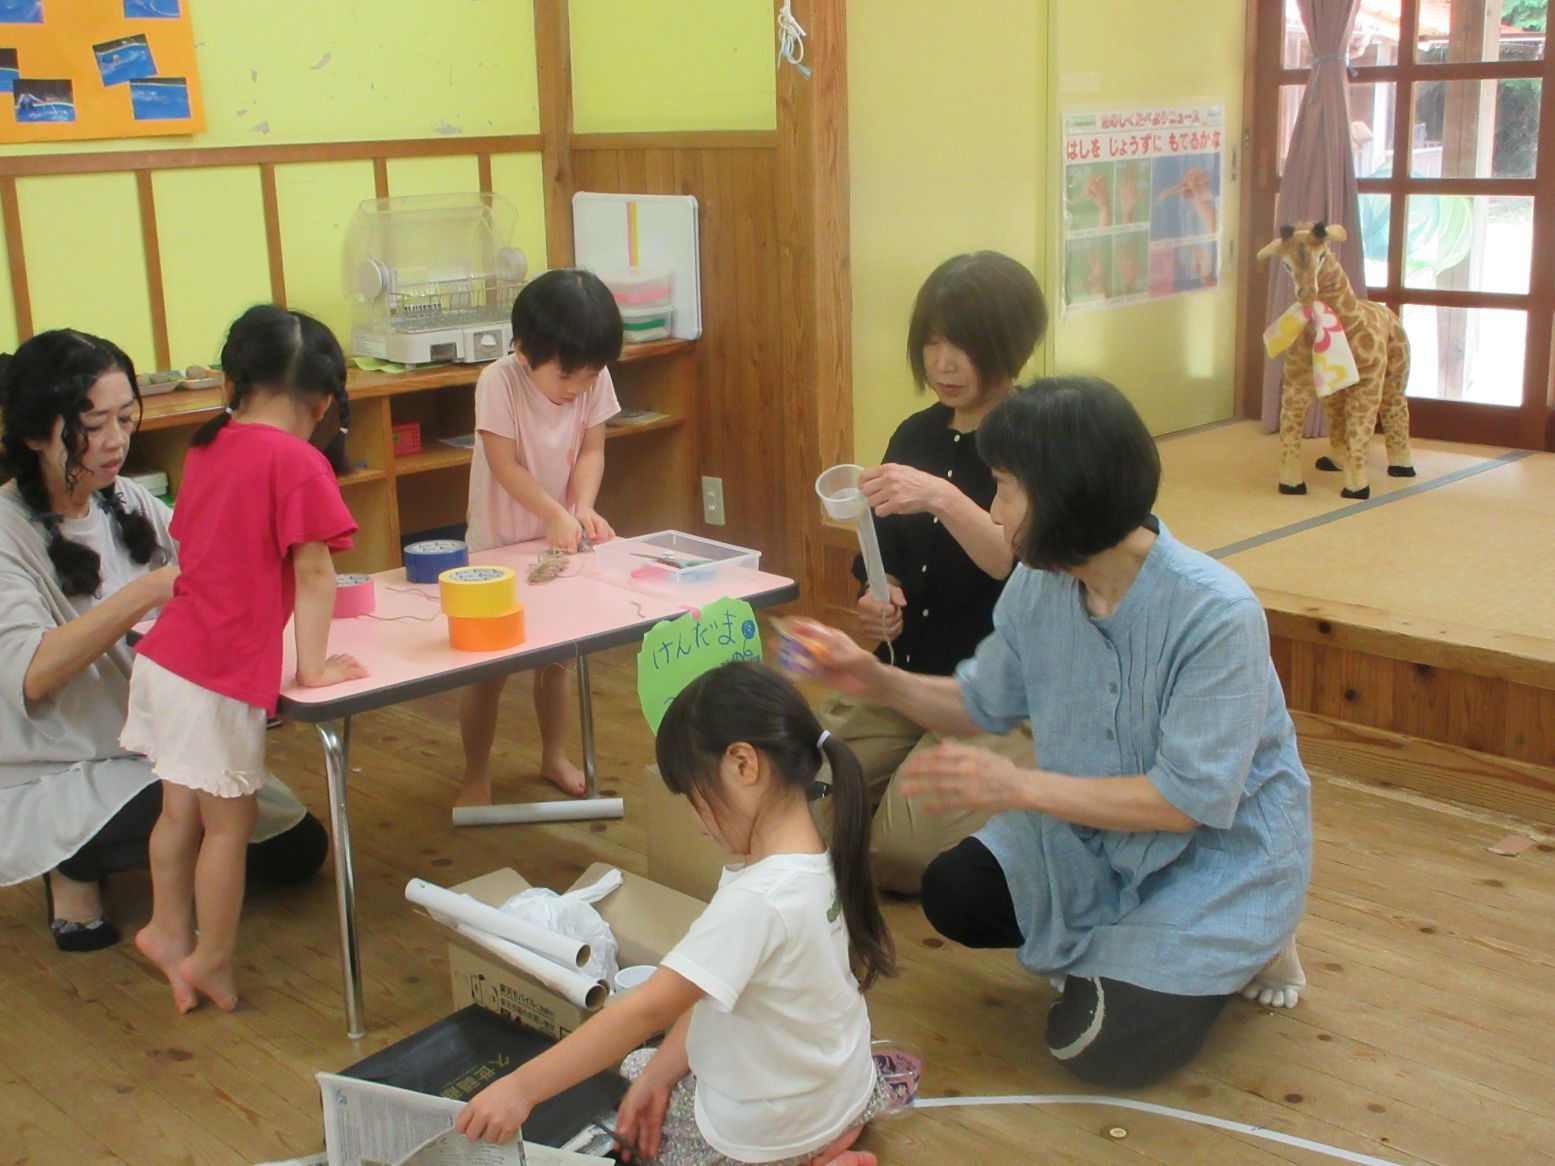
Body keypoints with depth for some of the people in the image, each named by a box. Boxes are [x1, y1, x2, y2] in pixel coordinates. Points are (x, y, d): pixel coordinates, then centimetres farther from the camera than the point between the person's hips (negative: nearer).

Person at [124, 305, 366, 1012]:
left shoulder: (208, 447, 8)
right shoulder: (299, 462, -14)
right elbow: (312, 571, -14)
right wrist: (313, 666, -6)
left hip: (165, 656, 7)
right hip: (223, 675, -7)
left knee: (181, 809, 21)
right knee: (229, 821, 10)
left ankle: (169, 932, 34)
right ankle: (211, 961, 22)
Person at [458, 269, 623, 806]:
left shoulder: (594, 380, -10)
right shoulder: (499, 382, -23)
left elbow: (592, 449, -5)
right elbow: (505, 465, -24)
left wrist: (582, 506, -21)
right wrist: (555, 515, -31)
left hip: (560, 540, 4)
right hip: (499, 544, -4)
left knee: (556, 658, 17)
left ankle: (554, 757, 35)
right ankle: (476, 777, 17)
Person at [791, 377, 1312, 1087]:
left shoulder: (1217, 614, -30)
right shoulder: (1039, 587, -11)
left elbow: (1191, 800, -29)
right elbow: (985, 704, 7)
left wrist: (1019, 786, -32)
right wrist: (875, 678, -10)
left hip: (1221, 848, -6)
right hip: (1092, 828, 6)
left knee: (1101, 1048, -13)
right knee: (953, 894, -10)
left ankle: (1244, 942, 12)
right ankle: (1107, 945, 13)